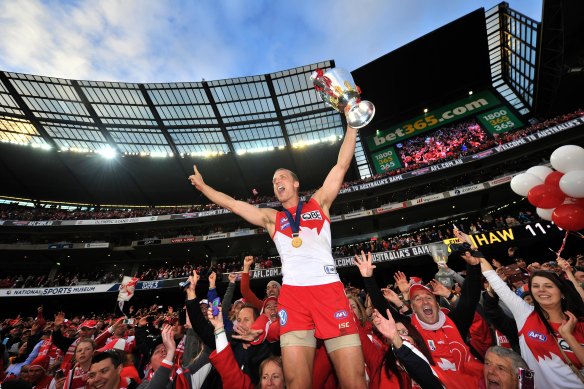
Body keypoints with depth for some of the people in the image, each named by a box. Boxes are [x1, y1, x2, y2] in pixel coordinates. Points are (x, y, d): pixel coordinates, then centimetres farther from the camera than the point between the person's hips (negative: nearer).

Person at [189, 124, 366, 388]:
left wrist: (352, 124, 16)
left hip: (328, 288, -1)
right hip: (292, 294, 1)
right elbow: (231, 203, 22)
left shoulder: (318, 203, 17)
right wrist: (202, 186, 26)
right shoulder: (271, 218, 21)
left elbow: (342, 164, 15)